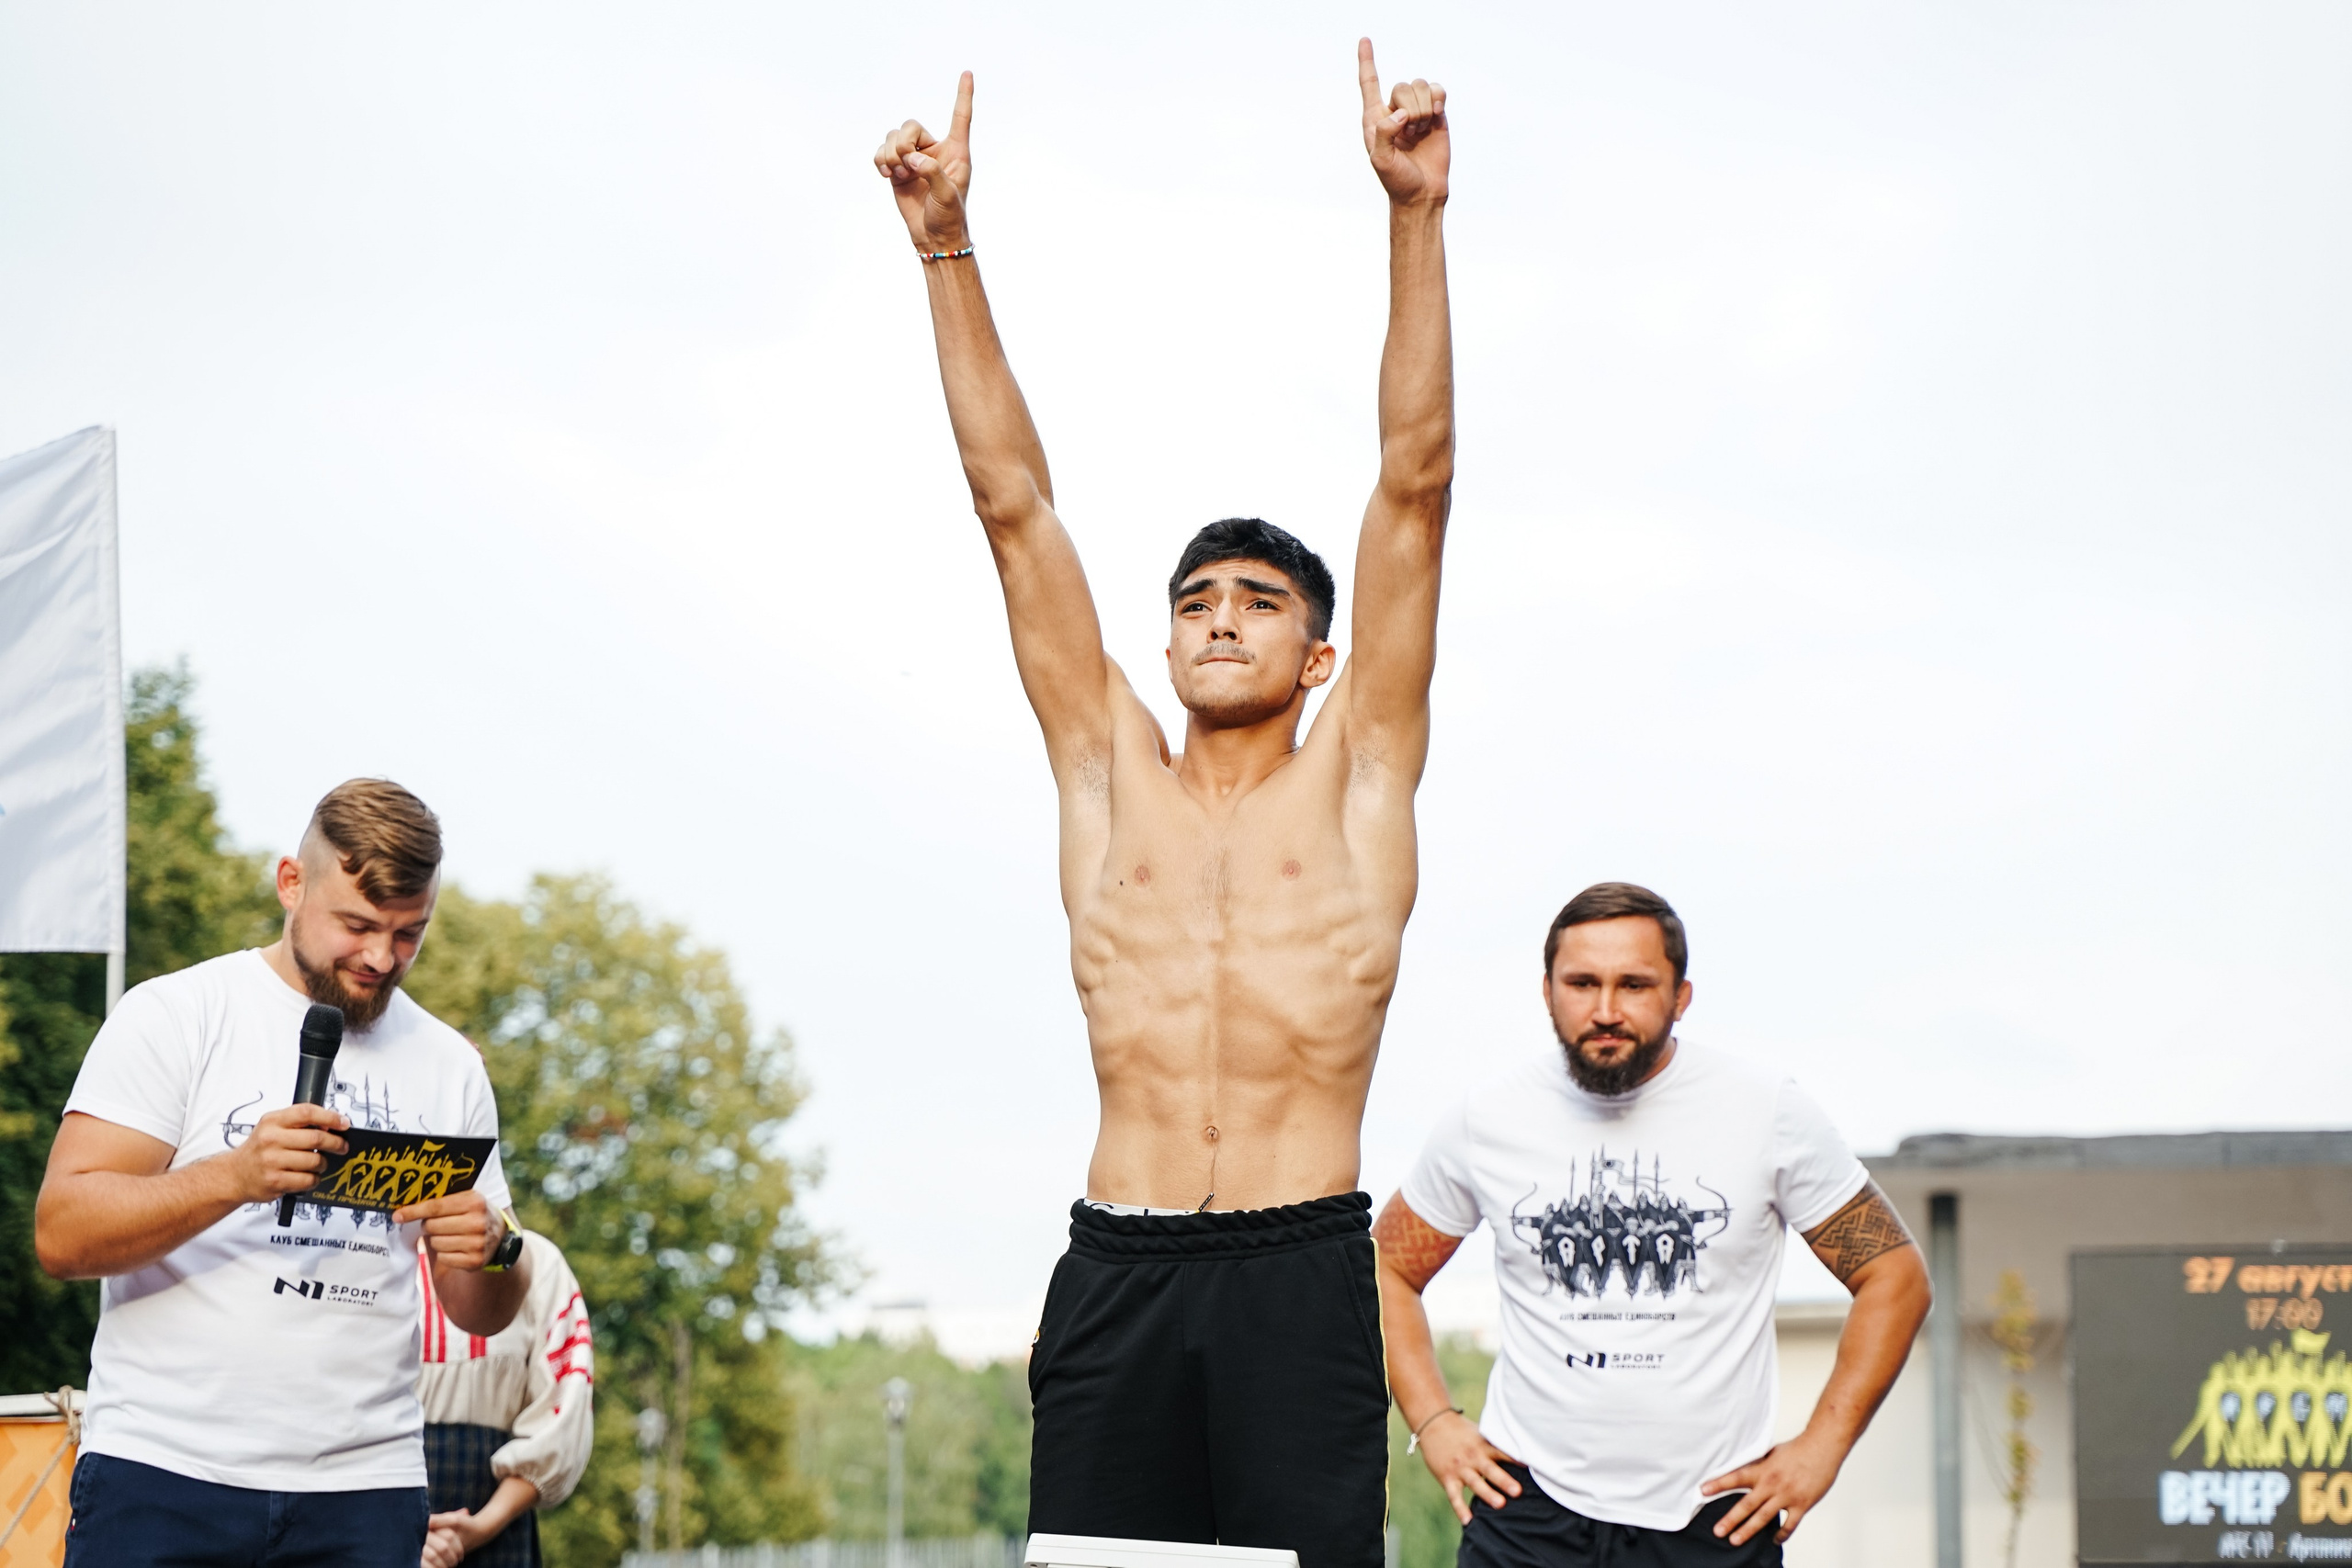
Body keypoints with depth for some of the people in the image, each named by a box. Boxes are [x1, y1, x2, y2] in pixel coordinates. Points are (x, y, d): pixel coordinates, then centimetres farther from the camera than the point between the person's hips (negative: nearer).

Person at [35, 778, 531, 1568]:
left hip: (363, 1493, 3)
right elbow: (62, 1235, -9)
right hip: (163, 1472, -3)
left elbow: (483, 1314, 15)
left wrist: (492, 1251, -9)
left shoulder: (448, 1065, 13)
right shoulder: (174, 1016, 0)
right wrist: (237, 1175, -24)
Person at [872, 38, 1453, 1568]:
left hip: (1300, 1269, -2)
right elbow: (1014, 503, 13)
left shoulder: (1355, 774, 10)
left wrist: (1417, 217, -1)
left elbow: (1416, 483, 4)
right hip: (1116, 1269, 2)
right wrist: (946, 247, 10)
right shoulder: (1111, 769, 16)